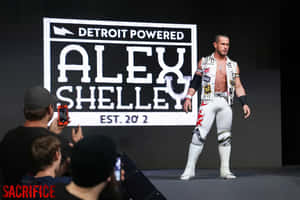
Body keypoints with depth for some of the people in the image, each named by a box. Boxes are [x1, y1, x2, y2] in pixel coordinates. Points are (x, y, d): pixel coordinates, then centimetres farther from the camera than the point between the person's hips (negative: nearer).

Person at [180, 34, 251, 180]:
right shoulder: (204, 62, 9)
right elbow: (195, 81, 8)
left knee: (225, 137, 4)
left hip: (225, 102, 3)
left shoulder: (233, 65, 14)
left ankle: (225, 170, 12)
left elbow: (238, 86, 10)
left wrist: (244, 103, -1)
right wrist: (188, 98, -3)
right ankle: (189, 169, -8)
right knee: (199, 134, -11)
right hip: (208, 101, -3)